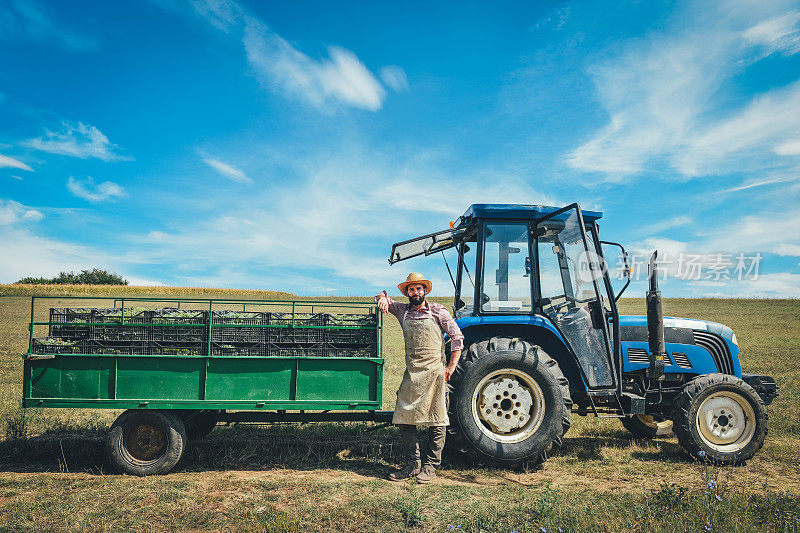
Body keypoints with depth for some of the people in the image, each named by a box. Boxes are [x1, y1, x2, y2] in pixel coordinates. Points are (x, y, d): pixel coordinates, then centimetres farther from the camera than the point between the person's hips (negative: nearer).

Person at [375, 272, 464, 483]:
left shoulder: (438, 311, 2)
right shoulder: (403, 310, 12)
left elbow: (457, 338, 3)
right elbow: (382, 298, 26)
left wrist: (451, 366, -4)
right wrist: (383, 299, 1)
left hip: (435, 371, -3)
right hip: (412, 373, 4)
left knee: (437, 421, 1)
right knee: (404, 418, 3)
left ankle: (431, 466, 12)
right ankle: (412, 464, 15)